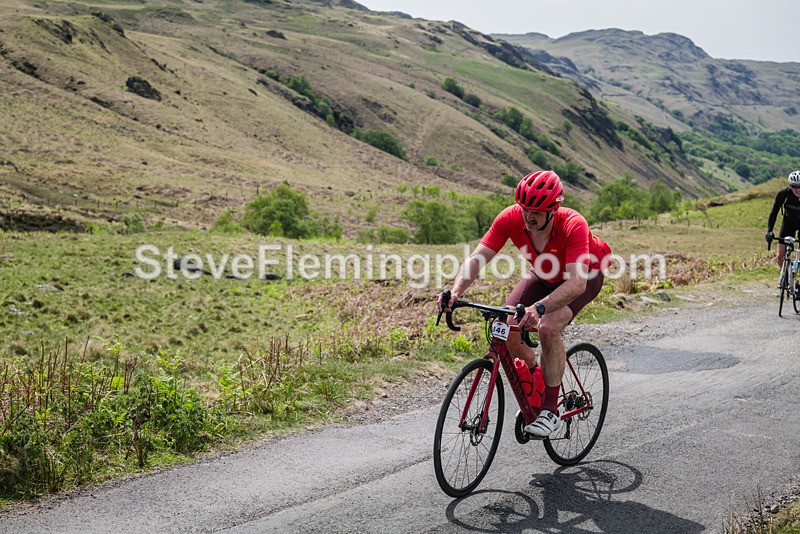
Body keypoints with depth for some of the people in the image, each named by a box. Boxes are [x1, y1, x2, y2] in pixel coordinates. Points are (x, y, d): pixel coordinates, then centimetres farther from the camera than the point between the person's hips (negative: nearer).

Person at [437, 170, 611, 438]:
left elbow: (577, 283, -48)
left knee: (548, 328, -30)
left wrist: (539, 308, -63)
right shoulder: (511, 218, -28)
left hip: (585, 276, -5)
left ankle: (550, 410, -16)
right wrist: (455, 291, -47)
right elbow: (477, 258, -29)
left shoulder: (573, 225, -39)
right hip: (544, 275, 5)